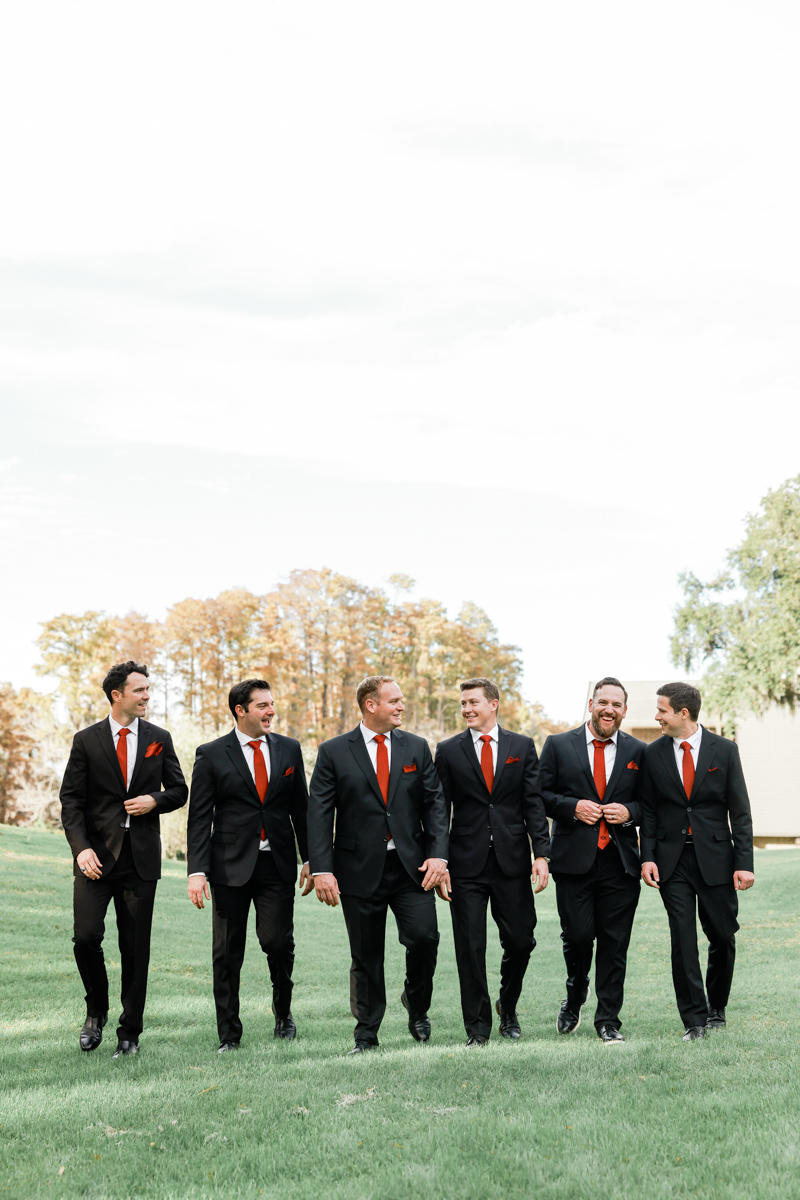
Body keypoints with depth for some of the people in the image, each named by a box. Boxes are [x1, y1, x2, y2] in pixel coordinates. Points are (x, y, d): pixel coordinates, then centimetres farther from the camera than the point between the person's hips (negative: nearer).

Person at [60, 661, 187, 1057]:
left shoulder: (159, 739, 8)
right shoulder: (86, 740, 2)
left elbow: (179, 790, 15)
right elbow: (71, 800, 0)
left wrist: (155, 801, -7)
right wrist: (81, 848, -13)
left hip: (140, 858, 1)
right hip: (97, 857, -1)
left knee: (136, 949, 3)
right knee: (86, 936, -12)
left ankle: (129, 1033, 15)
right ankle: (96, 1010, 16)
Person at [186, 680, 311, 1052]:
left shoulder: (289, 749, 8)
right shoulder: (211, 755, -1)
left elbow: (300, 808, 13)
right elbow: (199, 818, -2)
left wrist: (310, 859, 8)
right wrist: (197, 871, -10)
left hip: (277, 864, 2)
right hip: (230, 864, -1)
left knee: (279, 942, -4)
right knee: (227, 952, 2)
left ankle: (283, 1013, 23)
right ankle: (229, 1033, 14)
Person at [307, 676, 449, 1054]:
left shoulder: (416, 747, 8)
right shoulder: (334, 752, 0)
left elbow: (434, 803, 6)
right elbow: (318, 813, -2)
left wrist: (438, 854, -6)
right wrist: (322, 869, -10)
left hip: (411, 865, 2)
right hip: (360, 867, -1)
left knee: (424, 937, -11)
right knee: (366, 954, 5)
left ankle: (417, 1005, 18)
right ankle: (366, 1033, 20)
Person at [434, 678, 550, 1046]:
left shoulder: (522, 746, 7)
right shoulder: (448, 750, 5)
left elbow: (534, 804, 4)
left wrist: (541, 853, -4)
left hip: (511, 862, 1)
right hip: (466, 864, -1)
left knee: (520, 941, 4)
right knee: (470, 948, 0)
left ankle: (507, 1007, 31)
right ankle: (477, 1027, 11)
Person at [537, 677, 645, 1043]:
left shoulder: (638, 752, 10)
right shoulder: (558, 745, 6)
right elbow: (539, 795, 5)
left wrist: (629, 812, -8)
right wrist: (573, 807, -11)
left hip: (620, 861, 1)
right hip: (573, 859, -1)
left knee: (614, 944, 1)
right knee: (577, 936, -3)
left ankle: (608, 1019, 13)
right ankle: (575, 997, 27)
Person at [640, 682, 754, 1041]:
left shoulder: (724, 750, -1)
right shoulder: (653, 754, 3)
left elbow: (739, 810, 0)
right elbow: (649, 810, 7)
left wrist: (744, 862, -6)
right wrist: (647, 857, -4)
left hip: (715, 858, 0)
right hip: (672, 860, 1)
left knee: (723, 937, 6)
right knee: (683, 940, -3)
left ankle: (716, 1007, 27)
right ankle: (695, 1019, 3)